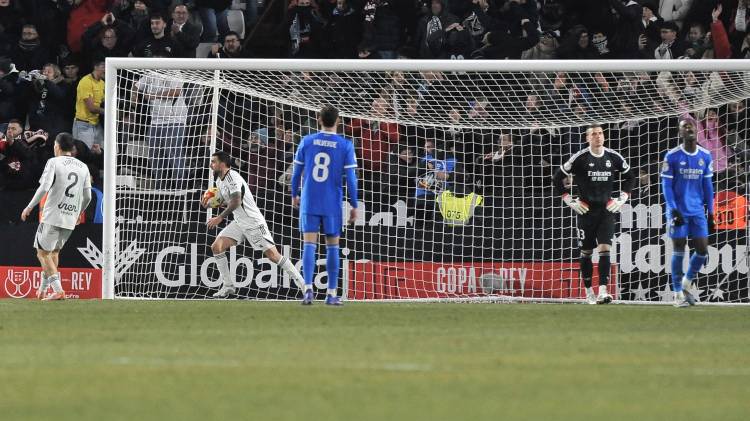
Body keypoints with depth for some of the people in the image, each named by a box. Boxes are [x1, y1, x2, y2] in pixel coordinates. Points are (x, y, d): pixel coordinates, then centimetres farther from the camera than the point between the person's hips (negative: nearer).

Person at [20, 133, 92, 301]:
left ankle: (58, 290, -13)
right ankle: (43, 290, 24)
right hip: (71, 219, 6)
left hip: (52, 216, -6)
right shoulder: (83, 167, 11)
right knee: (54, 252, 20)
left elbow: (44, 188, -15)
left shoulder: (54, 162, -5)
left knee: (43, 253, 0)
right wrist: (79, 213, 29)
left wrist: (29, 207, -7)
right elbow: (87, 196, 11)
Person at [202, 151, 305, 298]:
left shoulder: (232, 177, -18)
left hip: (253, 222, -9)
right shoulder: (219, 180, 10)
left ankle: (300, 282, 0)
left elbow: (236, 201, -28)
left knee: (273, 255, -9)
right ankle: (228, 286, 1)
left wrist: (220, 217, -27)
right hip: (239, 223, 9)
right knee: (216, 247, -5)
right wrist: (208, 204, 3)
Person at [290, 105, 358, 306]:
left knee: (309, 244, -2)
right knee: (332, 246, 8)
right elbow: (351, 177, -5)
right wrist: (354, 206, 3)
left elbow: (296, 172, 6)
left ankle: (308, 289, -18)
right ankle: (331, 294, 8)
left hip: (309, 202, 1)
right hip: (332, 204, -1)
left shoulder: (307, 141, 2)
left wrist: (294, 195, 21)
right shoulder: (345, 146, -3)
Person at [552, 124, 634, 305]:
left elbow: (629, 177, 18)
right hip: (586, 211, -1)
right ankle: (589, 291, 21)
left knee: (605, 249, -12)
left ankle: (602, 291, -18)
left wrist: (622, 198, 7)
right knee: (586, 252, 7)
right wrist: (570, 201, -4)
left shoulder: (614, 157, 1)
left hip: (607, 210, 1)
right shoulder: (580, 158, -7)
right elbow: (557, 178, 0)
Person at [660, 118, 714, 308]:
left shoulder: (705, 156, 7)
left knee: (702, 250, -1)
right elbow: (666, 186, -5)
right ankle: (678, 293, 4)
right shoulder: (672, 156, -5)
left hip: (697, 211, 4)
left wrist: (710, 213, 9)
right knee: (679, 249, -4)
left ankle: (687, 282, 23)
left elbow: (707, 186, 12)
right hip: (679, 211, -4)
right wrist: (674, 210, -15)